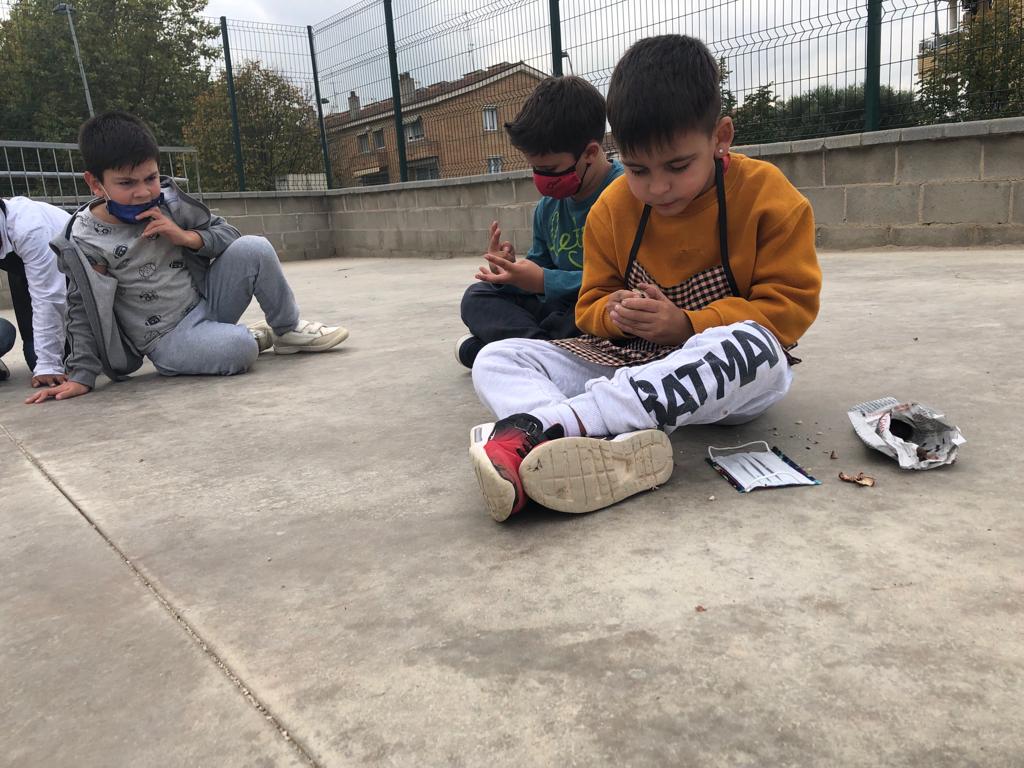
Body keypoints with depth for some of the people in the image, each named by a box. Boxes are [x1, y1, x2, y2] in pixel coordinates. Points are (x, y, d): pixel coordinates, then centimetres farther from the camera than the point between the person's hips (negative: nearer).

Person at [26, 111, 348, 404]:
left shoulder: (168, 201, -2)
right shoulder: (83, 243, -12)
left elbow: (228, 233, 4)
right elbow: (83, 313, -6)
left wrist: (186, 236, -16)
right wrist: (81, 375, -9)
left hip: (206, 301, 5)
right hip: (167, 339, -4)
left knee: (253, 249, -17)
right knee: (237, 350, -34)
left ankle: (288, 331, 1)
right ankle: (250, 338, 4)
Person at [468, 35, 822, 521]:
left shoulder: (766, 196, -8)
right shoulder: (612, 209, 1)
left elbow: (790, 305, -10)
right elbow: (592, 304, 10)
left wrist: (685, 325, -20)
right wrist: (614, 313, -15)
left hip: (731, 373, -3)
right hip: (630, 362, 3)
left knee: (754, 346, -41)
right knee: (496, 360, -15)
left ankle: (533, 425, -45)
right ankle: (612, 452, -49)